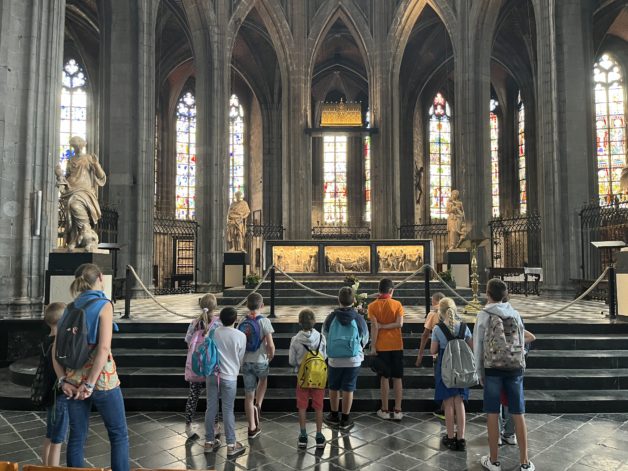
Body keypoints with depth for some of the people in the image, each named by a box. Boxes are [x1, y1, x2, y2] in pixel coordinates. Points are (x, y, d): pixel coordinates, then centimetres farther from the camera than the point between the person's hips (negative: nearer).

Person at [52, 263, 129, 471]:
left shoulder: (70, 309, 6)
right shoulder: (103, 305, -11)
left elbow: (56, 349, 4)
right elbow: (104, 348, -20)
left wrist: (63, 380, 0)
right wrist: (91, 384, -15)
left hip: (74, 380, 6)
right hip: (102, 378, -5)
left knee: (77, 436, 14)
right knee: (119, 434, 9)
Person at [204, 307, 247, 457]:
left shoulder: (213, 333, -4)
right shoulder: (240, 336, -11)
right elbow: (240, 358, 0)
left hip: (212, 374, 3)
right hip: (229, 377, -3)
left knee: (211, 408, 12)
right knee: (228, 410, 5)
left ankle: (209, 441, 25)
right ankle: (231, 445, 14)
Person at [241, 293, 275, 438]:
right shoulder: (264, 321, -14)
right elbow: (270, 345, -17)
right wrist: (271, 356, 2)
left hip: (245, 362, 2)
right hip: (260, 361, -2)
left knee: (248, 395, 12)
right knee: (263, 380, 32)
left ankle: (252, 428, 20)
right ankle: (258, 406, 15)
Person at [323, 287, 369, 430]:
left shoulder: (331, 318, -10)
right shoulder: (359, 319, -10)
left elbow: (325, 336, 2)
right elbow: (365, 340, 3)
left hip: (334, 360, 1)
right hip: (353, 360, 0)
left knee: (334, 388, 17)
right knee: (348, 390, 9)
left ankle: (334, 416, 30)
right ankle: (345, 420, 19)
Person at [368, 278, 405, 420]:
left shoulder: (373, 306, -5)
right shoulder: (397, 304, -3)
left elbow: (374, 327, -10)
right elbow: (399, 323, -14)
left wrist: (373, 346, -7)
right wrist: (385, 326, -6)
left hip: (382, 346, 0)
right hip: (396, 345, 1)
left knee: (384, 378, 7)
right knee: (397, 378, 8)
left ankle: (385, 410, 13)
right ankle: (397, 411, 12)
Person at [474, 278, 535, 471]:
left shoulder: (483, 316, -4)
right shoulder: (515, 314, 6)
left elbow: (478, 346, -1)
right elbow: (521, 342, 8)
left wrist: (479, 372, 8)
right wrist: (520, 366, 16)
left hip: (492, 369, -3)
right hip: (515, 368, 3)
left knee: (492, 415, 6)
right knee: (518, 415, 9)